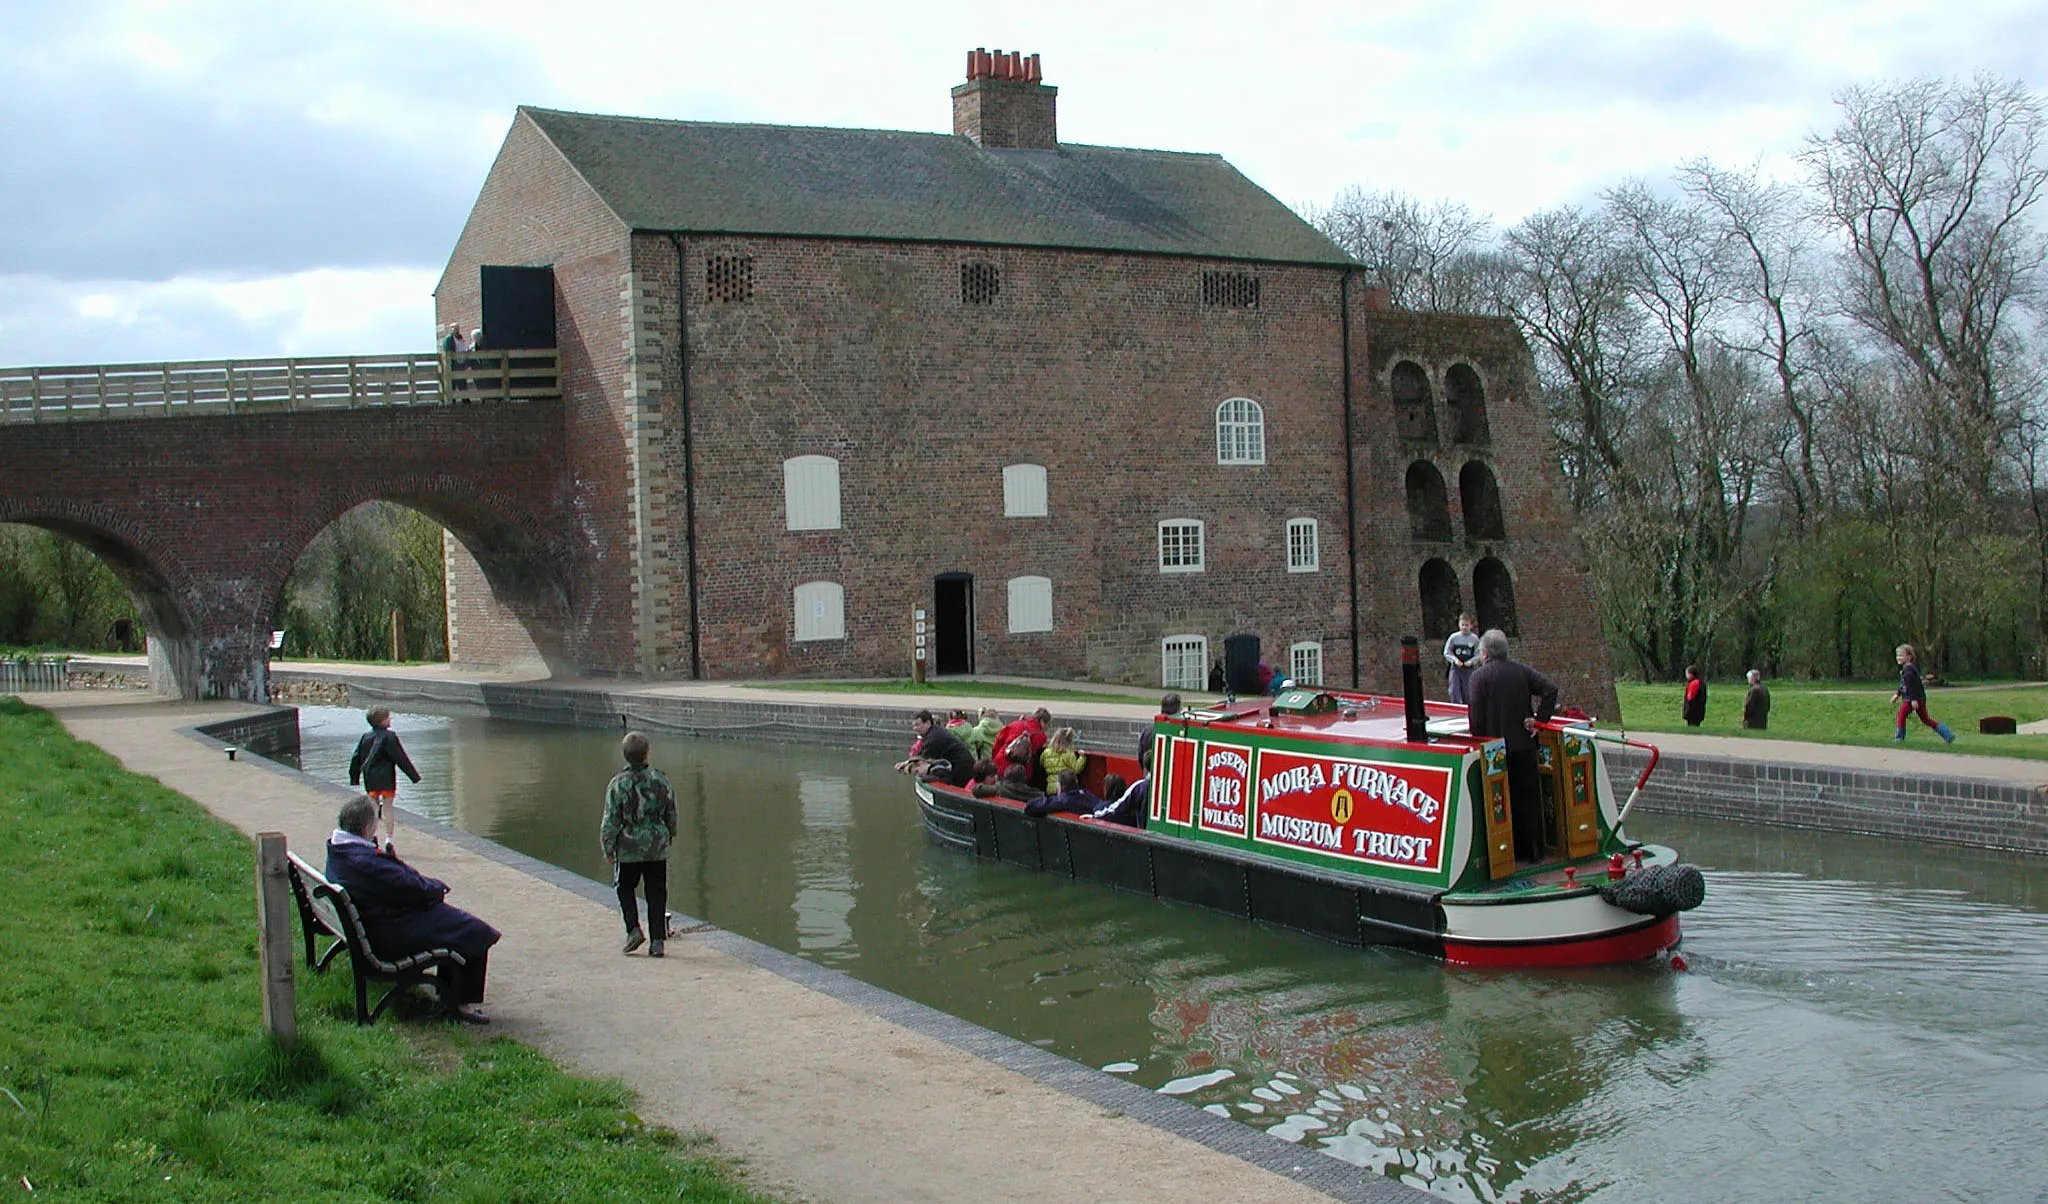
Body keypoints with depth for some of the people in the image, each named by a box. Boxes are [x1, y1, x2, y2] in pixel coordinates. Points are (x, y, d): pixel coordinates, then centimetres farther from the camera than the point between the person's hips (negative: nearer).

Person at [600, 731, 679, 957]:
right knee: (656, 894, 7)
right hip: (657, 847, 2)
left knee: (625, 888, 18)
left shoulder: (618, 784, -13)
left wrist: (608, 849, 0)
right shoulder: (660, 779, -4)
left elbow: (610, 821, -10)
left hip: (628, 848, -2)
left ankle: (634, 929, 2)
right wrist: (670, 835, 26)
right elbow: (671, 813, 8)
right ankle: (658, 941, 5)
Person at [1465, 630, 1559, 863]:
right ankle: (1535, 850, 15)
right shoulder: (1521, 671, 5)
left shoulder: (1478, 677, -8)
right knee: (1529, 797, 11)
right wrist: (1540, 719, -2)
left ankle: (1515, 850, 6)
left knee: (1505, 800, 4)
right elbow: (1550, 688, -5)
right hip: (1524, 745, 4)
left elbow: (1475, 717, -12)